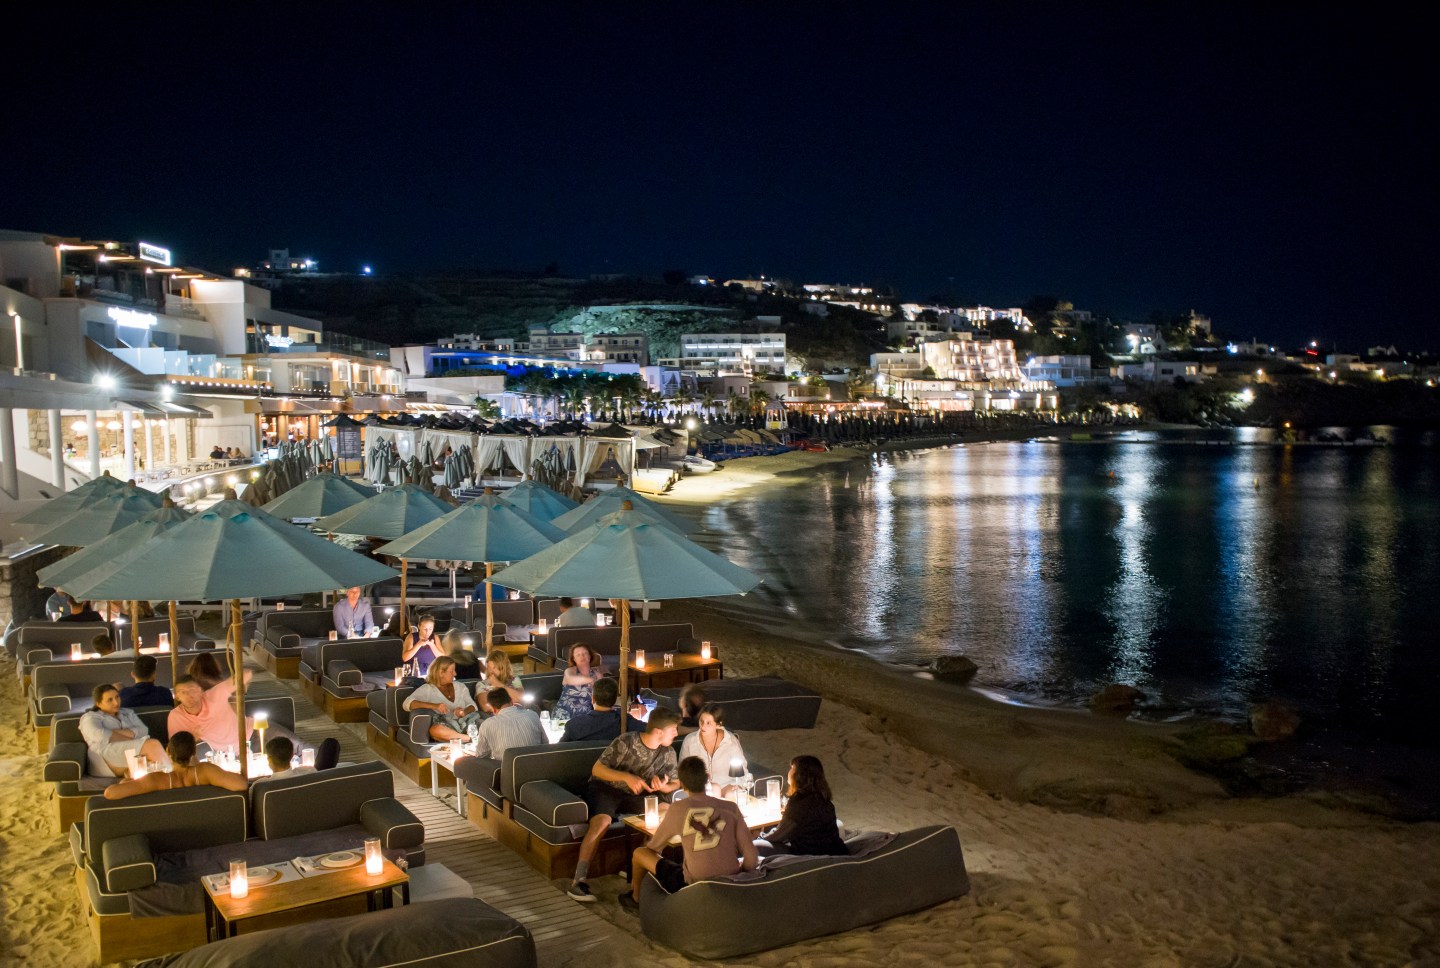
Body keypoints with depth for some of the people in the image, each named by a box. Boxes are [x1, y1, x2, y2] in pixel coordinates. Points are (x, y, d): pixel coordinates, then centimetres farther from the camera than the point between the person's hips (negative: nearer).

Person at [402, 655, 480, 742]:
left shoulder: (461, 686, 24)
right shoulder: (427, 689, 10)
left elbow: (472, 705, 16)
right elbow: (406, 704, -4)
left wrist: (464, 712, -10)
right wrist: (434, 706, -18)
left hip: (465, 722, 4)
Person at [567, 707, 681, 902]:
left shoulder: (668, 754, -1)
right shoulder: (626, 742, -18)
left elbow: (675, 784, 7)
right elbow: (596, 769, -16)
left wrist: (663, 786, -18)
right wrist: (627, 777, -30)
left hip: (635, 795, 5)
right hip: (605, 787, -5)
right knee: (602, 821, -35)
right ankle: (579, 879, -34)